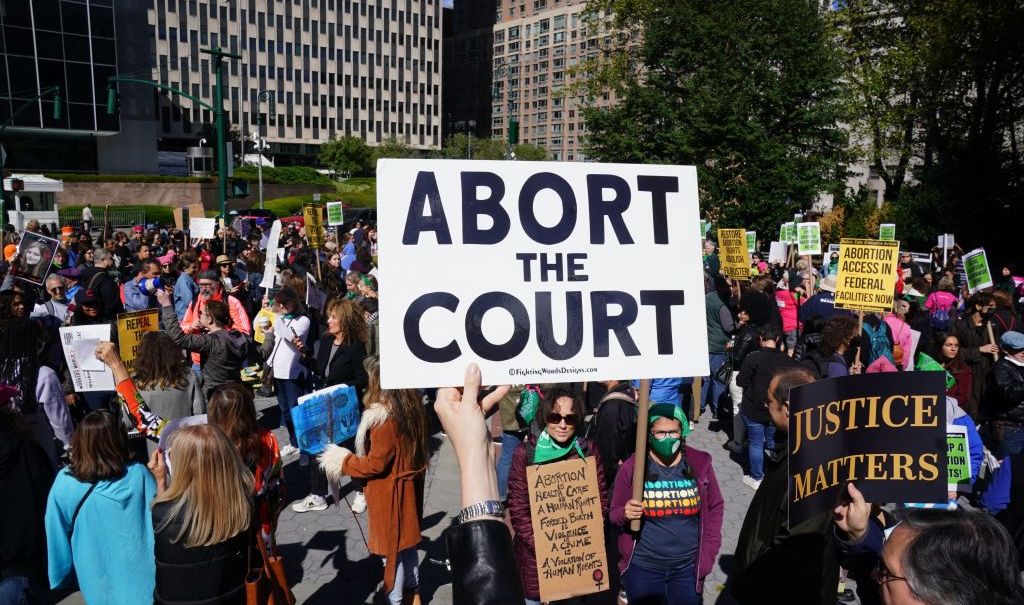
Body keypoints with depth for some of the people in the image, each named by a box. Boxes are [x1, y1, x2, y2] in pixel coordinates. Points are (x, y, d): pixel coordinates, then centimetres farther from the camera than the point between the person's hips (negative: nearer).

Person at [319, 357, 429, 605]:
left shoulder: (383, 420, -28)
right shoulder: (413, 409, -3)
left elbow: (376, 464, -23)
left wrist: (342, 462, -12)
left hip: (389, 494, -8)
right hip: (408, 486, 8)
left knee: (391, 546, 10)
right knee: (406, 539, 24)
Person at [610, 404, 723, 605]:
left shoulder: (700, 464, -6)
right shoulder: (631, 467, -10)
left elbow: (715, 508, 7)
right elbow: (614, 514, -1)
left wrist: (708, 553, 3)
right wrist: (625, 514, -22)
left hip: (688, 568, 1)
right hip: (641, 568, -1)